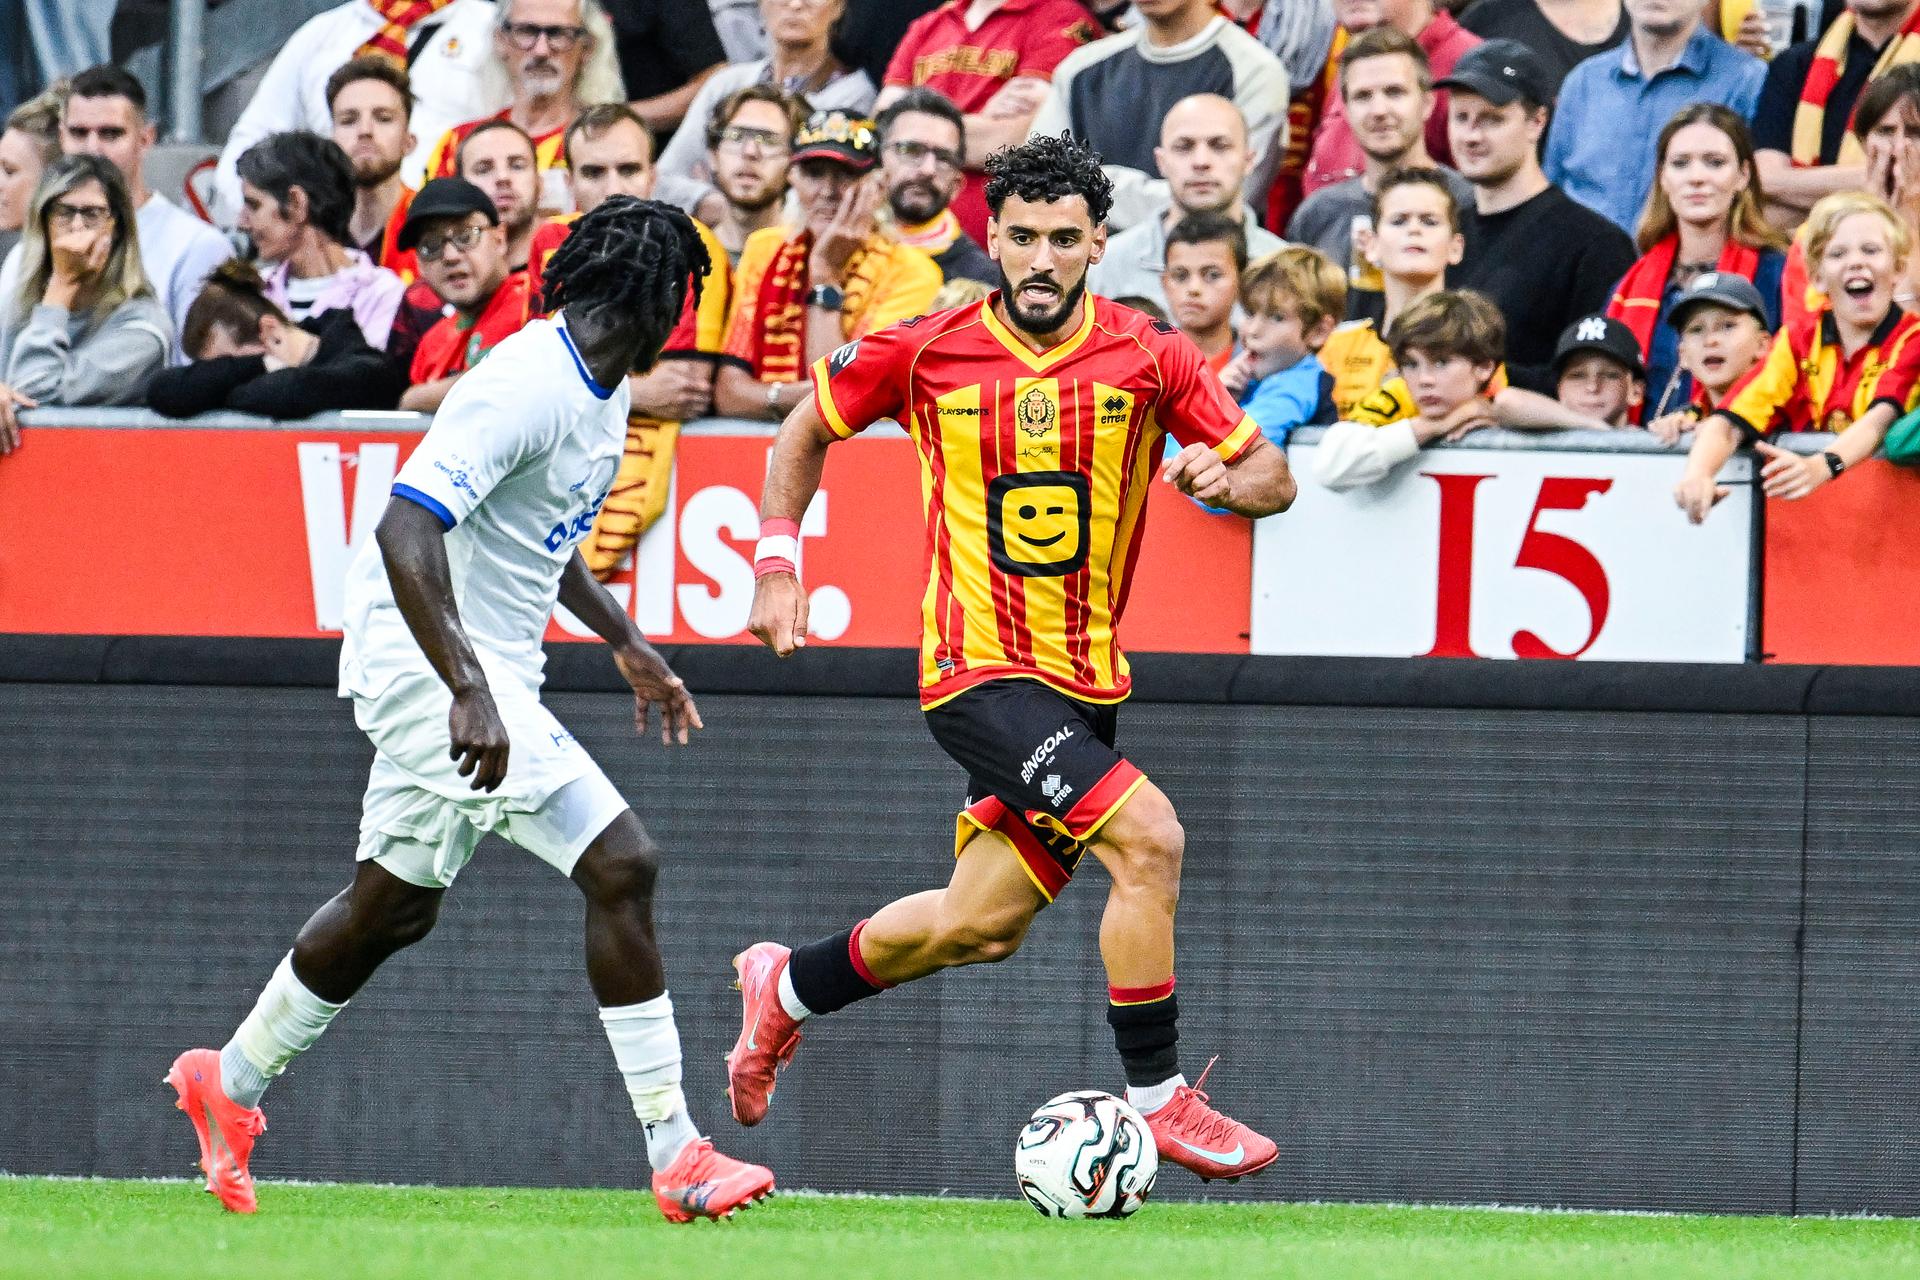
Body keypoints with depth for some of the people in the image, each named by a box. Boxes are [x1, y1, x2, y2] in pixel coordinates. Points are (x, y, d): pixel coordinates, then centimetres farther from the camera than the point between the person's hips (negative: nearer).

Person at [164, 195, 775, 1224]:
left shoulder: (599, 394, 9)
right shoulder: (530, 386, -23)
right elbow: (404, 531, -30)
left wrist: (625, 644, 26)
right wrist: (470, 691, -36)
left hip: (483, 670, 10)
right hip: (432, 664, -10)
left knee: (394, 909, 20)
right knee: (621, 865, -16)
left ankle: (231, 1082, 39)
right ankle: (674, 1155, -14)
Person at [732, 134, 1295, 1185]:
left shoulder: (1147, 358, -4)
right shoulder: (924, 352, -8)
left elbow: (1273, 477, 1)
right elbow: (807, 430, 10)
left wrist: (1226, 477, -21)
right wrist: (776, 565, 3)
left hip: (1086, 680, 5)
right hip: (978, 670, -5)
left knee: (984, 926, 13)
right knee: (1147, 836, -23)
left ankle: (787, 987, 38)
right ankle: (1156, 1098, -12)